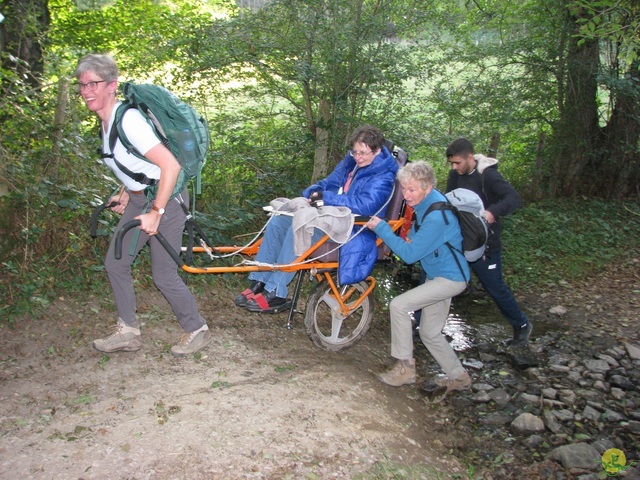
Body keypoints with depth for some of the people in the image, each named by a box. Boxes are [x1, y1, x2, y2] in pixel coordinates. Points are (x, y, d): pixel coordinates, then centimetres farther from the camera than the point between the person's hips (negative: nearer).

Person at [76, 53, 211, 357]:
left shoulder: (128, 119, -23)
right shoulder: (105, 121, 6)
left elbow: (171, 166, -30)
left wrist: (156, 213, -26)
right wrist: (126, 194, 13)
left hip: (165, 198, -9)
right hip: (139, 199, 9)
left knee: (163, 274, -3)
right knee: (115, 263, 8)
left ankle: (197, 330, 18)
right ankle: (128, 333, 22)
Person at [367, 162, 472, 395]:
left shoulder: (436, 217, -29)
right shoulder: (424, 203, 0)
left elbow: (410, 254, -27)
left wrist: (381, 228, -24)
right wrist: (410, 239, 0)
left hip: (450, 278, -10)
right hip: (437, 275, 10)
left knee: (399, 305, -19)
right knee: (430, 333, 14)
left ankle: (405, 367, -6)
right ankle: (459, 377, 31)